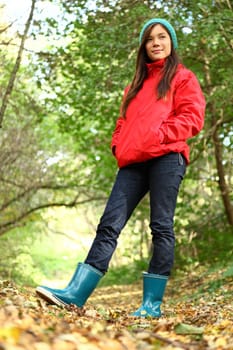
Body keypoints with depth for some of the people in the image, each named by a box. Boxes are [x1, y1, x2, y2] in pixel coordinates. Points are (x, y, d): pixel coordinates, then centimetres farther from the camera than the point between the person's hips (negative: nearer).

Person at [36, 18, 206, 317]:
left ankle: (152, 303, -4)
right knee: (109, 224, -6)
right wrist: (118, 144, 9)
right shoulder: (136, 84, 29)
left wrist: (160, 135, -12)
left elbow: (192, 117, -1)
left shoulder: (183, 78, 12)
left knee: (161, 226, -7)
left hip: (166, 158, -5)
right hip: (133, 162, 5)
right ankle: (76, 293, -13)